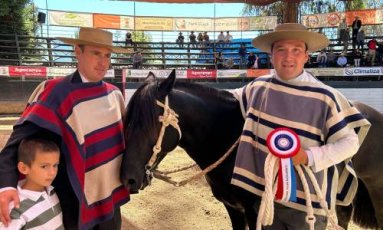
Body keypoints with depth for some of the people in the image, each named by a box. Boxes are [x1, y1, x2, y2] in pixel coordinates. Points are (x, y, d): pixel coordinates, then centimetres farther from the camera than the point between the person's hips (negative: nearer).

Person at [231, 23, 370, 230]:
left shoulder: (325, 97, -14)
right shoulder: (259, 86, -1)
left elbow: (349, 142, -11)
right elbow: (234, 97, 21)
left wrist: (309, 156, -24)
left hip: (307, 201, -3)